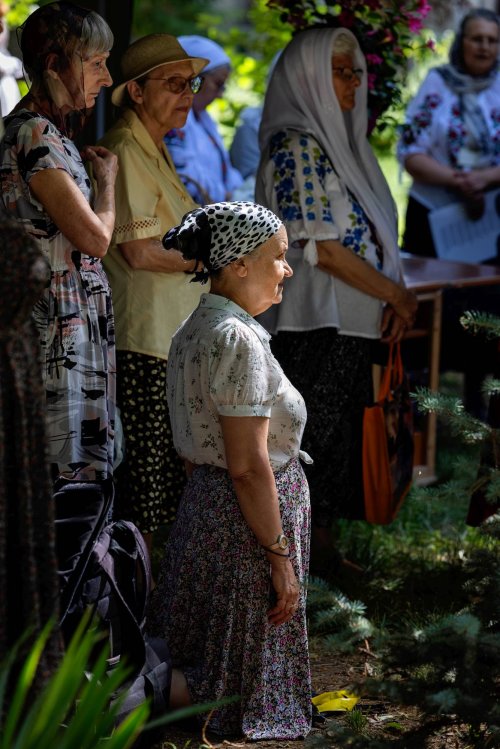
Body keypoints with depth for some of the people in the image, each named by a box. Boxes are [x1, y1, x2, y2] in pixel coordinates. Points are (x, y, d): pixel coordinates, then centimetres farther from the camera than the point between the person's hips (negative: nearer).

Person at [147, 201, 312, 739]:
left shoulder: (195, 329, 8)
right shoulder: (238, 339, -23)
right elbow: (247, 466, -24)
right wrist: (280, 556, -19)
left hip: (203, 499, 10)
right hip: (249, 518, -10)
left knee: (204, 650, 22)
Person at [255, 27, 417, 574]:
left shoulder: (338, 141, 14)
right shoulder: (296, 145, -14)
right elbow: (320, 247, -19)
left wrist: (392, 302, -1)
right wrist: (396, 295, -12)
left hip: (349, 329, 9)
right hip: (314, 335, -9)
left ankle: (323, 550, 22)